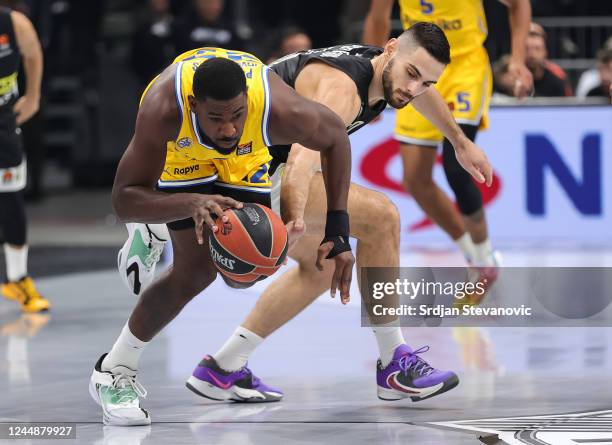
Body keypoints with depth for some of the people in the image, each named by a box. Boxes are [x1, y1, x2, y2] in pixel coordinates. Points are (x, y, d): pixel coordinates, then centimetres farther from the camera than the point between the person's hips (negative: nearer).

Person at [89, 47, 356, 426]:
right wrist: (191, 204, -62)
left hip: (245, 156, 3)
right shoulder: (163, 109, -46)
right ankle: (113, 373, 0)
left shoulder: (281, 110, -42)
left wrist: (338, 230, -22)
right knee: (198, 270, -14)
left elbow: (335, 136, -18)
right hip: (181, 151, -3)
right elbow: (124, 201, -43)